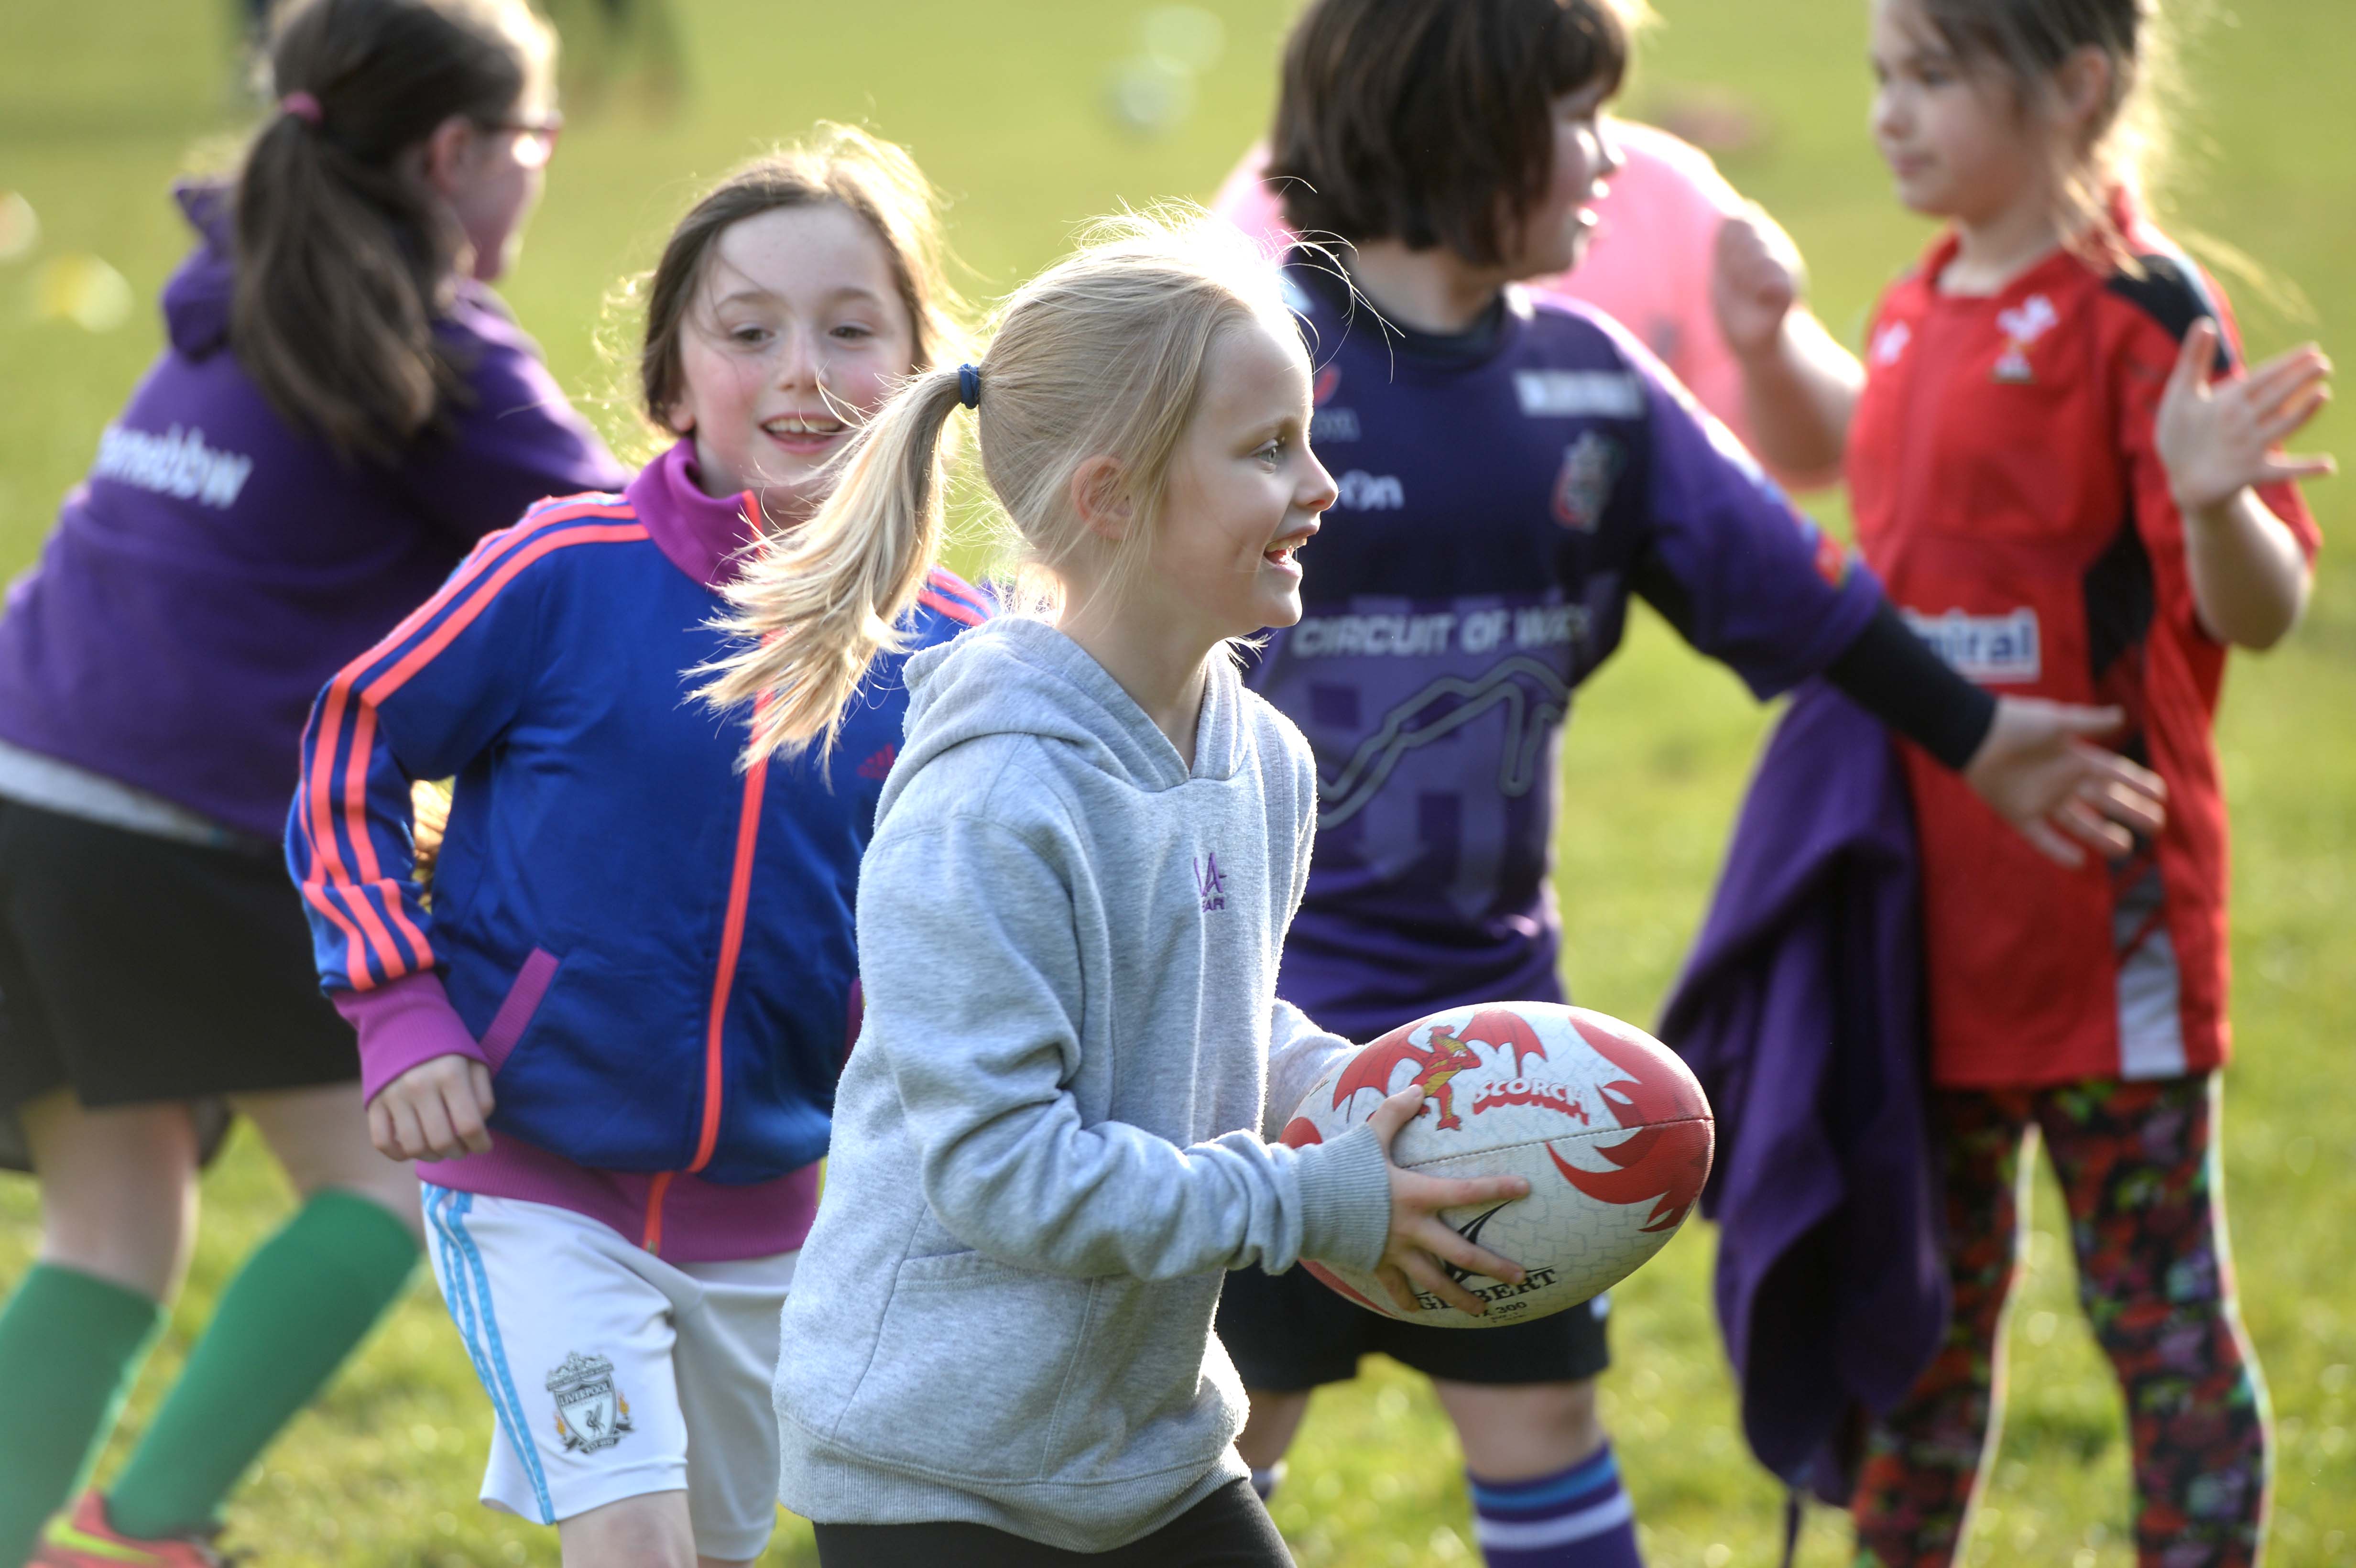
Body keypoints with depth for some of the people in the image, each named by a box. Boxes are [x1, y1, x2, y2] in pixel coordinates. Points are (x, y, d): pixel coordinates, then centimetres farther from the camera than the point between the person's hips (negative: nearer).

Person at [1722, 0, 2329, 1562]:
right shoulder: (1914, 318, 10)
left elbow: (2257, 612, -24)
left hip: (2099, 912, -8)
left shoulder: (2141, 311, -14)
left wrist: (2210, 501, -40)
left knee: (2160, 1309, 2)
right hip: (1931, 916, 8)